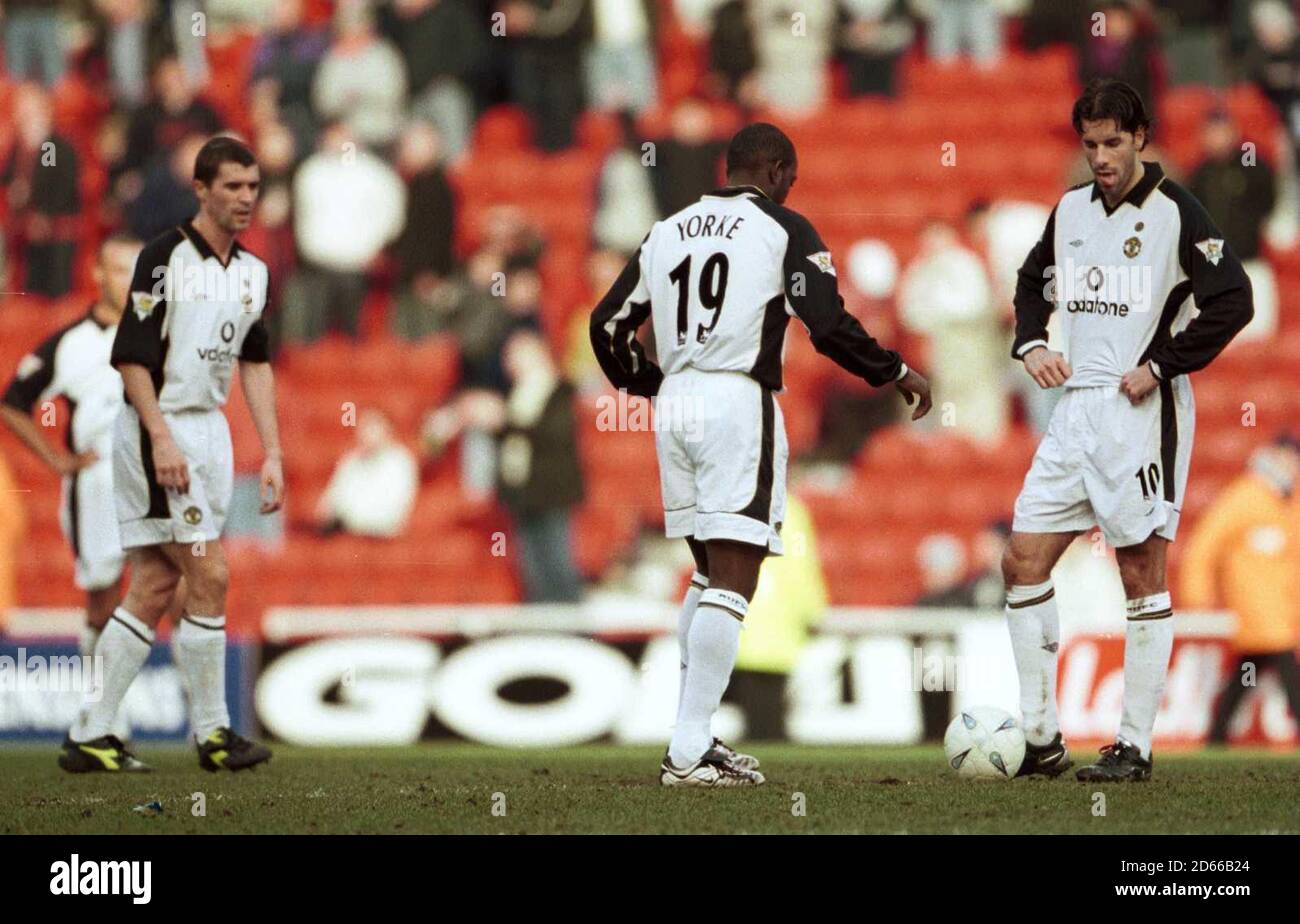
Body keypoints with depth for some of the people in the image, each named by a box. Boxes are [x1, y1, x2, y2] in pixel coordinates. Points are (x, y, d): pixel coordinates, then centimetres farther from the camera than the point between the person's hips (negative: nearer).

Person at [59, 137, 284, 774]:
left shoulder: (252, 270, 12)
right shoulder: (166, 256, -11)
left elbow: (255, 363, 18)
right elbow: (131, 356, -14)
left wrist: (271, 453, 12)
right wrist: (161, 438, -21)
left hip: (210, 430, 8)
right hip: (159, 430, -8)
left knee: (154, 589, 5)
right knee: (209, 577, -9)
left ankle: (89, 737, 8)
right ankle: (212, 733, 1)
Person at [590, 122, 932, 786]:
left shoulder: (666, 232, 15)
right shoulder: (784, 230, -2)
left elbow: (608, 325, 16)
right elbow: (828, 325, -10)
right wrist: (897, 373, 4)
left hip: (675, 406, 7)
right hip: (739, 404, -6)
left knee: (709, 573, 18)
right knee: (733, 581, -7)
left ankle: (693, 738, 15)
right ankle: (689, 753, -14)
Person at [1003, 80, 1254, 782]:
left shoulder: (1175, 214, -8)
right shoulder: (1071, 210, 11)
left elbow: (1233, 302, -13)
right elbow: (1034, 282, 27)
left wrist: (1160, 366, -14)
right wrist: (1031, 343, 8)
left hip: (1143, 411, -7)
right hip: (1076, 408, 7)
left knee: (1143, 576, -2)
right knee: (1023, 561, 1)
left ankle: (1134, 746, 2)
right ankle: (1040, 741, 6)